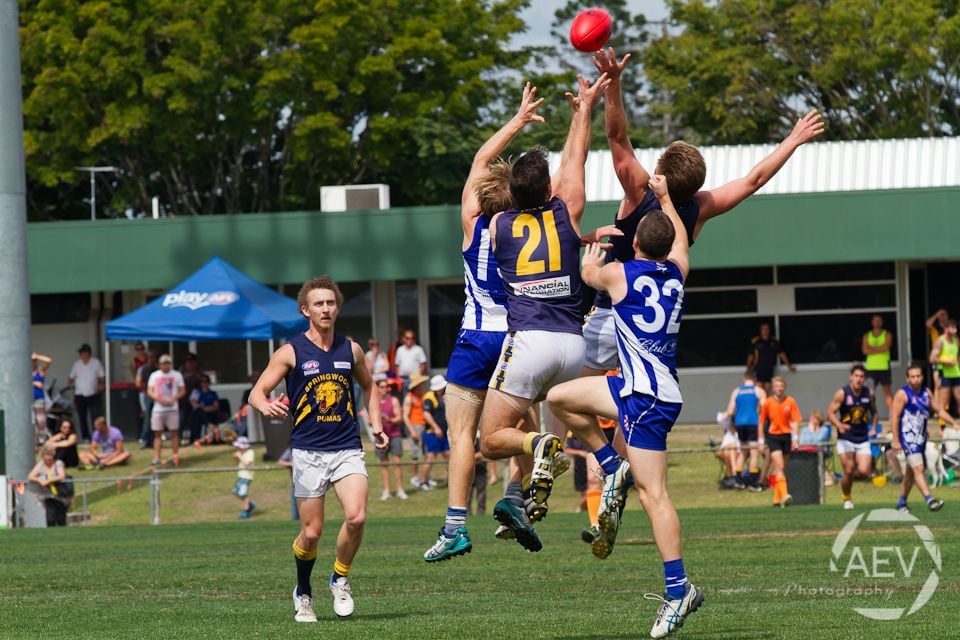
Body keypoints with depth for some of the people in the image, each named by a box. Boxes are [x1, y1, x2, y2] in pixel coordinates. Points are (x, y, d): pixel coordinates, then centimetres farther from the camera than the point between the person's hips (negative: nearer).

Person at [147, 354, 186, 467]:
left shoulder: (177, 375, 5)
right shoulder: (154, 375, 8)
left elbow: (182, 391, 5)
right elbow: (149, 391, 4)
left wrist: (174, 398, -14)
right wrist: (159, 399, -13)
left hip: (172, 408, -1)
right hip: (158, 408, 1)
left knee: (174, 432, 0)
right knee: (157, 433, -1)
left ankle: (176, 457, 5)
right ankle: (156, 458, -1)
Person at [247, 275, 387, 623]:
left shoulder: (351, 350, 8)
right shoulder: (290, 352, -2)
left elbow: (368, 386, 27)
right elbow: (256, 392, -4)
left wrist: (376, 424, 14)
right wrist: (266, 406, -27)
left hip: (347, 448, 2)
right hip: (308, 451, -2)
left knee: (356, 517, -20)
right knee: (311, 532, -1)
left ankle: (340, 579, 5)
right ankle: (303, 593, 25)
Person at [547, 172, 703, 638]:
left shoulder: (620, 274, -8)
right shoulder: (676, 273, 7)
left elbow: (588, 274, 17)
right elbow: (681, 241, 32)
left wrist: (592, 251, 36)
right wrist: (665, 198, 43)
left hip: (648, 398, -8)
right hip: (636, 389, 8)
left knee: (653, 493, -10)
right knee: (560, 397, 16)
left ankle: (679, 589, -13)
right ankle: (614, 469, 16)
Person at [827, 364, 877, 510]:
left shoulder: (869, 394, 2)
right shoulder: (842, 393, -8)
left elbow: (873, 411, 20)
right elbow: (830, 413, -9)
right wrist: (839, 425, -26)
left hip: (863, 439, 3)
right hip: (846, 439, -3)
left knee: (864, 472, -11)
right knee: (848, 471, -8)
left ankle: (849, 476, 23)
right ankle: (847, 499, 16)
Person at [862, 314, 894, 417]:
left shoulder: (887, 335, 6)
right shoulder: (867, 336, 12)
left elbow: (886, 347, -11)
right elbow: (865, 350, -2)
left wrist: (872, 348, -6)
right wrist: (879, 349, -9)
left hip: (883, 366, -2)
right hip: (871, 367, 2)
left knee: (887, 390, -2)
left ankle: (891, 413, -5)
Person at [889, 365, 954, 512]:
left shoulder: (926, 393, 9)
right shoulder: (903, 394, -10)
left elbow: (939, 410, 16)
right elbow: (894, 417, -12)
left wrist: (953, 423, 3)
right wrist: (896, 441, -17)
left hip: (921, 438, 7)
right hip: (908, 438, -7)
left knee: (911, 472, 15)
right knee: (918, 469, -18)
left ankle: (901, 502, 27)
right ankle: (929, 500, -28)